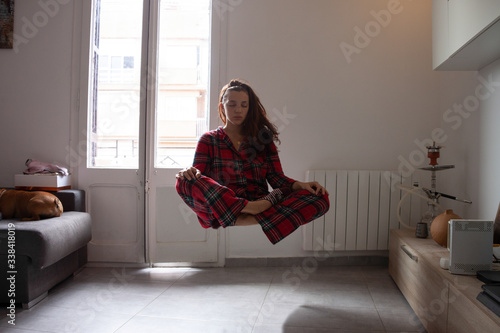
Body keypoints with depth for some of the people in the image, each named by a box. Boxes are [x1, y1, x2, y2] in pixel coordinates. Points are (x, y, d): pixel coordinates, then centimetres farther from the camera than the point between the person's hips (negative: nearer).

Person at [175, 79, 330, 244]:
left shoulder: (263, 139, 20)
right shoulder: (208, 140, 17)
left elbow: (277, 178, 11)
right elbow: (198, 174, 4)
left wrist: (300, 185, -10)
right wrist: (191, 173, -21)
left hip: (260, 204, 2)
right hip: (221, 207, -1)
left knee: (320, 198, -21)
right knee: (184, 182, -31)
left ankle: (251, 221, -34)